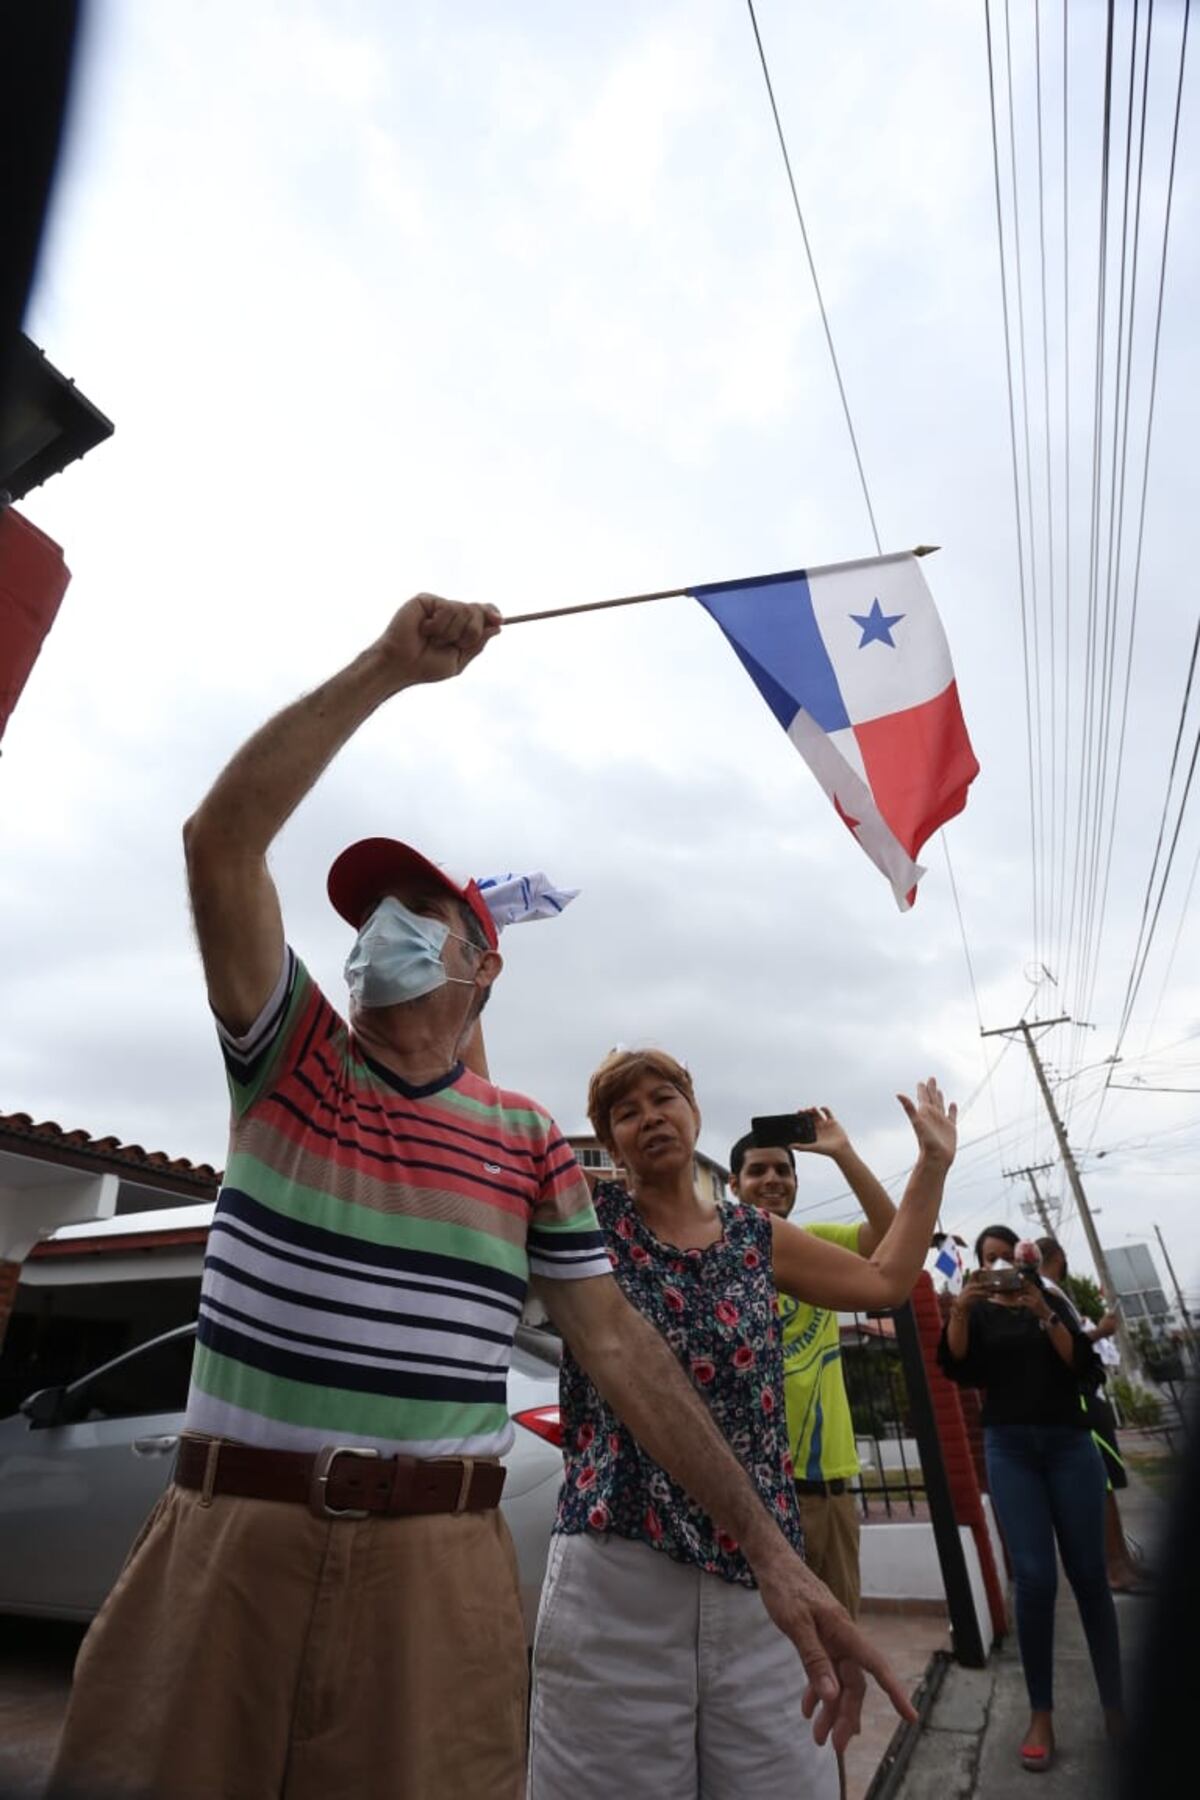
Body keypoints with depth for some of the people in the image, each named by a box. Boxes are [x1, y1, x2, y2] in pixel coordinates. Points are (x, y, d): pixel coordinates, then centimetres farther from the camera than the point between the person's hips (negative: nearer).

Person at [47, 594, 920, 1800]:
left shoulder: (530, 1141, 2)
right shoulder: (286, 1056, 1)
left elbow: (616, 1344, 2)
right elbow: (220, 839, -12)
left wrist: (765, 1545, -4)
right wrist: (386, 668, -16)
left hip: (434, 1560, 1)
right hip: (226, 1532, 1)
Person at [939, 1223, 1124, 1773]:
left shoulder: (1052, 1301, 11)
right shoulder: (979, 1312, 9)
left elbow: (1083, 1367, -2)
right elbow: (957, 1367, -9)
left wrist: (1044, 1312, -16)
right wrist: (959, 1308, -25)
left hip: (1069, 1442, 1)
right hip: (1009, 1448, -1)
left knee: (1088, 1573, 0)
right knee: (1034, 1578, -7)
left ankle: (1114, 1703, 13)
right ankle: (1040, 1713, 3)